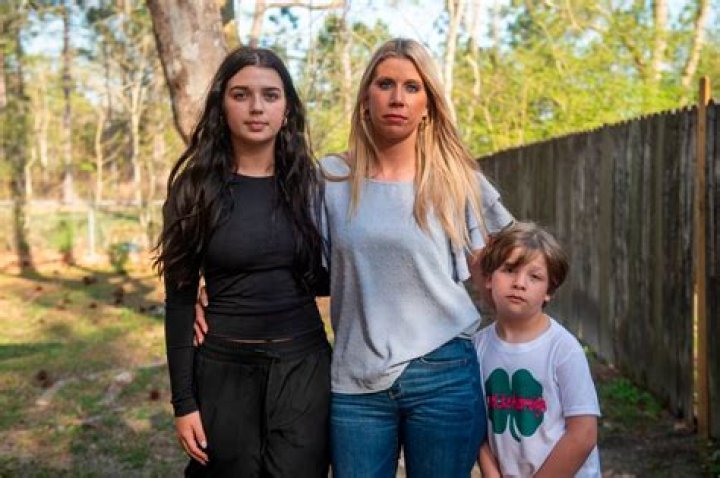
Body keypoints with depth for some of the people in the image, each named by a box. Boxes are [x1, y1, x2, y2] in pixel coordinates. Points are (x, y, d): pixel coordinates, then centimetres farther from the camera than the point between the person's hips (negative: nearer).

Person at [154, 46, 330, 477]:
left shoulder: (310, 183, 3)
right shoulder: (196, 188, -3)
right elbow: (180, 298, -3)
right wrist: (184, 401, -6)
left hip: (304, 366, 1)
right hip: (225, 369, -1)